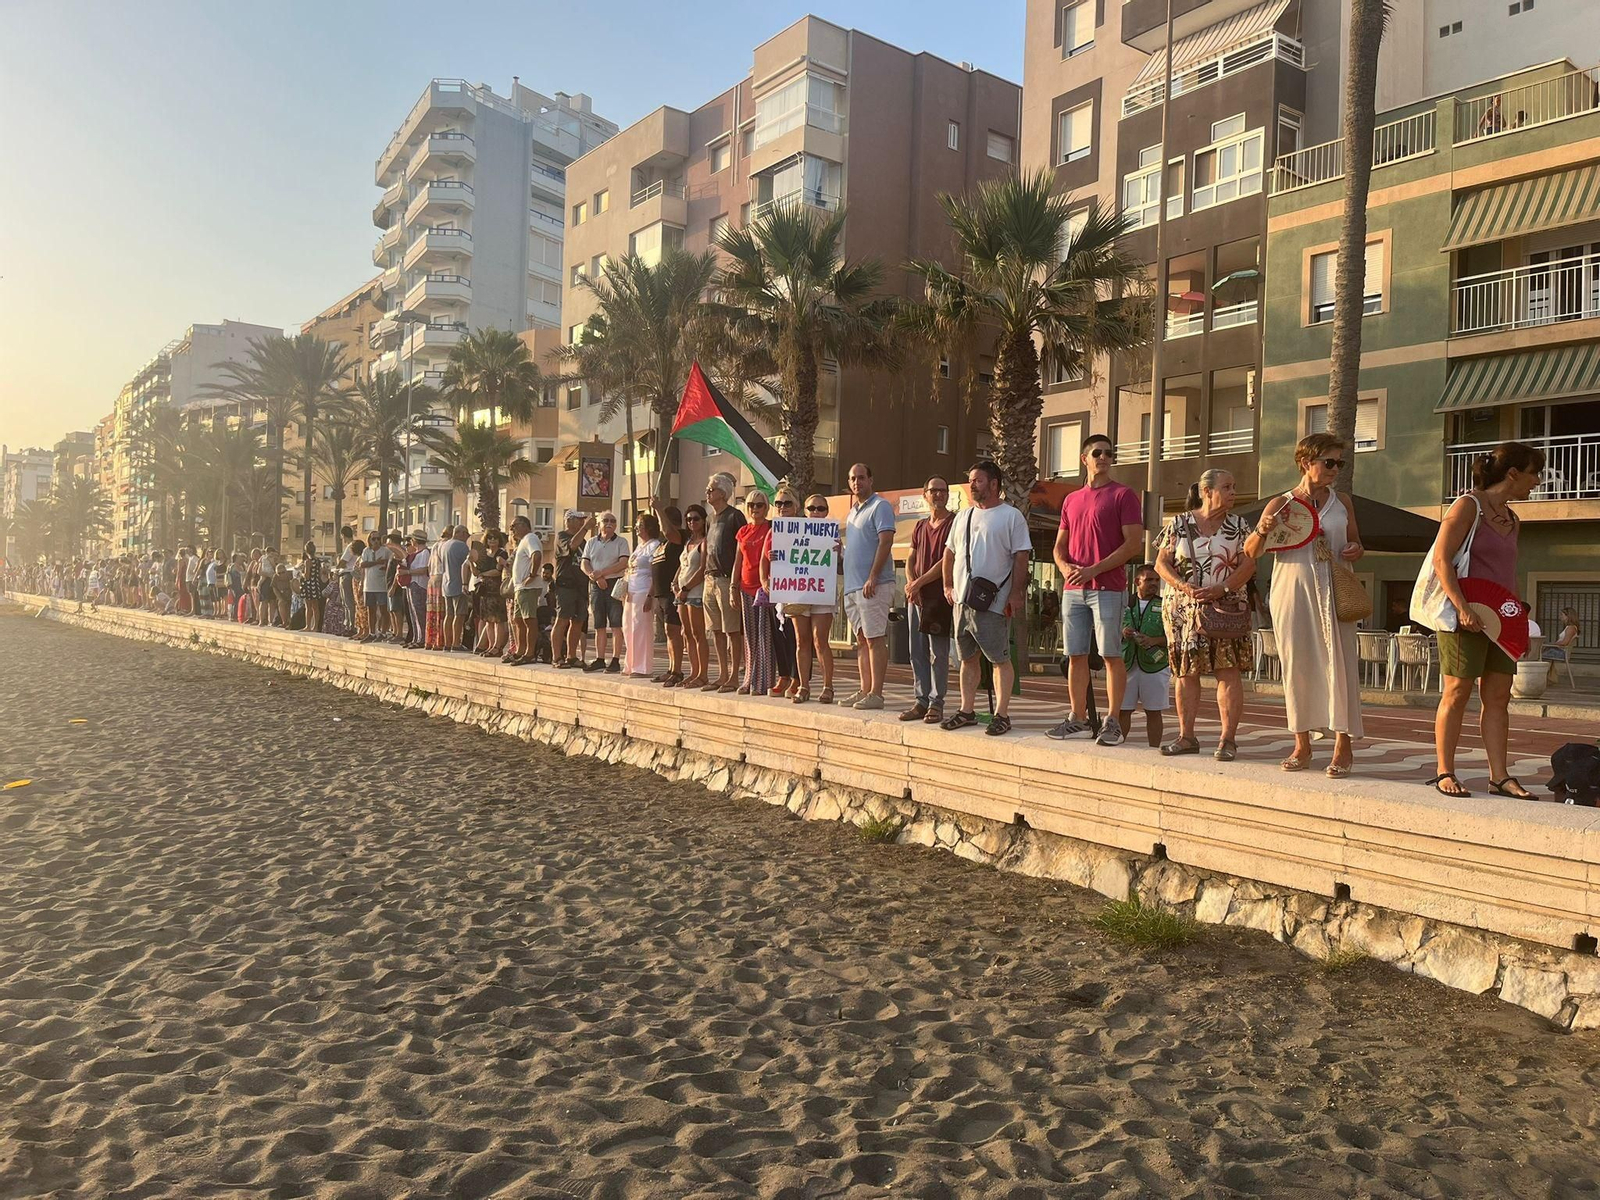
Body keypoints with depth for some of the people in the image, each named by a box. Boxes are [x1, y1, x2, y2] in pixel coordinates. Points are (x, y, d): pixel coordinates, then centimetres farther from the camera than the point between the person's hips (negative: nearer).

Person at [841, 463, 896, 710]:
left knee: (875, 639, -7)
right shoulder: (853, 511, 21)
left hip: (873, 585, -9)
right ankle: (865, 690, 15)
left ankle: (876, 693, -6)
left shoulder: (880, 506, -6)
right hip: (853, 585, 9)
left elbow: (886, 542, -16)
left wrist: (873, 577, -20)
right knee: (862, 640, 10)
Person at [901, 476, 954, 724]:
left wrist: (919, 582, -13)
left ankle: (936, 703, -1)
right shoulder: (920, 526, 18)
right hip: (916, 597, 7)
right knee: (917, 652, 7)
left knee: (938, 653, -5)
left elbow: (946, 560, -11)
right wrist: (910, 584, -4)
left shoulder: (953, 524, -3)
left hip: (939, 596, -7)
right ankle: (922, 701, 14)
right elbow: (910, 560, 15)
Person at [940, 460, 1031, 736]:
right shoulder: (964, 517, 16)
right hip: (962, 600, 7)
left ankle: (1001, 714, 3)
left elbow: (1021, 558, -9)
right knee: (968, 658, 13)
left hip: (993, 603, -7)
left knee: (1000, 659, -2)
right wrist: (948, 586, 16)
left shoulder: (1012, 517, -4)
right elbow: (949, 553, 23)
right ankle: (967, 710, 21)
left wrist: (1016, 594, -15)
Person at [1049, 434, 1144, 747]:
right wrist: (1064, 566, -5)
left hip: (1107, 588, -5)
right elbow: (1059, 545, 18)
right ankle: (1078, 720, 14)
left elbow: (1133, 543, -8)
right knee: (1075, 655, 6)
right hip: (1073, 589, 5)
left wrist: (1094, 570, -16)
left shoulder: (1124, 495, 0)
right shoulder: (1071, 499, 17)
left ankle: (1113, 722, 1)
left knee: (1111, 655, -4)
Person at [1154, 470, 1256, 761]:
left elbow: (1248, 564, 0)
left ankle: (1228, 739, -3)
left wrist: (1221, 589, -15)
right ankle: (1186, 737, 10)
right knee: (1186, 672, 3)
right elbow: (1161, 563, 3)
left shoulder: (1238, 526, 7)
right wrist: (1184, 587, -13)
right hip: (1183, 609, 1)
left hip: (1227, 609, -1)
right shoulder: (1179, 524, 6)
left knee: (1228, 671, -6)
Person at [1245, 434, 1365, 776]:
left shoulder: (1342, 502, 12)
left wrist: (1355, 550, 0)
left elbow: (1355, 543, 23)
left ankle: (1343, 746, 1)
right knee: (1297, 666, 3)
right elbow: (1250, 553, 2)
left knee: (1338, 664, -5)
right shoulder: (1280, 505, 4)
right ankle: (1302, 745, 12)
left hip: (1333, 593, 1)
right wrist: (1262, 531, -18)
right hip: (1291, 592, -1)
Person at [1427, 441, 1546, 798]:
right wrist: (1462, 607, -22)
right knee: (1458, 692, -4)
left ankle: (1499, 776, 9)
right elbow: (1441, 558, -15)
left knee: (1498, 696, 5)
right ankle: (1444, 773, 4)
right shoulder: (1468, 506, -7)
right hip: (1465, 617, -8)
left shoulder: (1512, 519, 17)